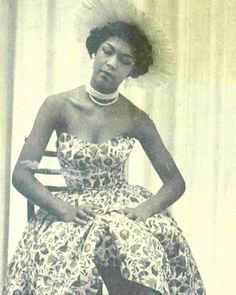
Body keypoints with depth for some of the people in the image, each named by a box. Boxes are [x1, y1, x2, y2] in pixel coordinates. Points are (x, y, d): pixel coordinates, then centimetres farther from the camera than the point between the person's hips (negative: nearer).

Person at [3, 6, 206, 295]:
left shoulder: (137, 120, 2)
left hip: (123, 208, 1)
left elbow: (175, 181, 4)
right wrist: (63, 209, -22)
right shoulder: (58, 106, -3)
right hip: (72, 209, -1)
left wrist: (143, 209, -17)